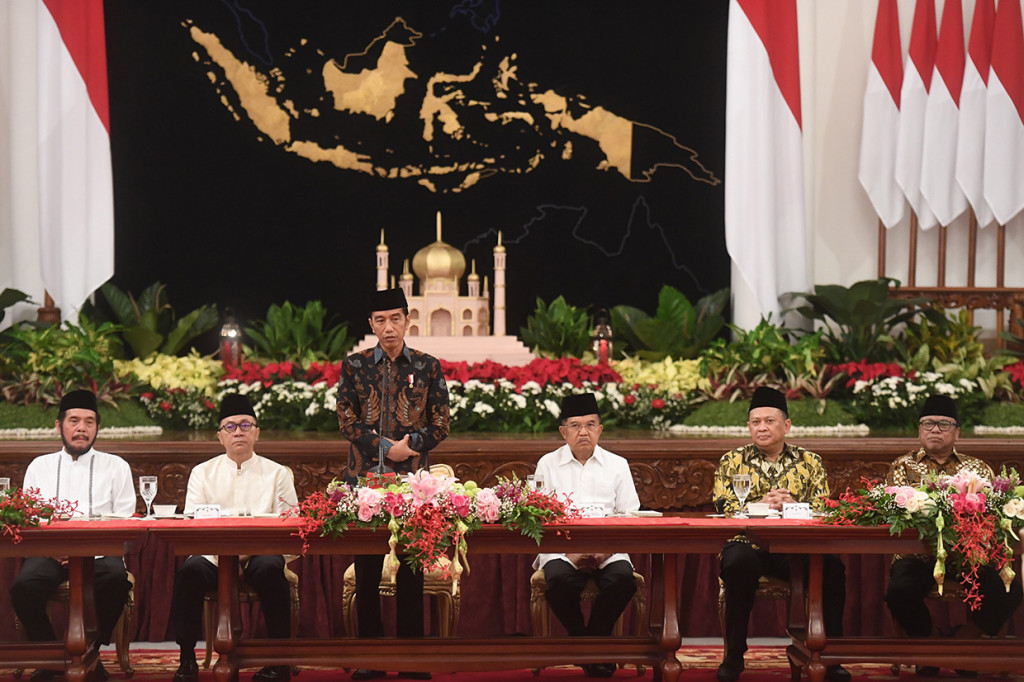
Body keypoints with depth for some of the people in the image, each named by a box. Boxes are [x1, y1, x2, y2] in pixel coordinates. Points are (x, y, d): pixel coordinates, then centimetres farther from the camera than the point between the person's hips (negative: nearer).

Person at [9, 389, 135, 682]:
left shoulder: (116, 467, 13)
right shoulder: (39, 466, 18)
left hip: (99, 552, -1)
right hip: (49, 553, 1)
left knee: (116, 579, -35)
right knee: (24, 587, -31)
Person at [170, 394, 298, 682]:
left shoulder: (278, 474, 11)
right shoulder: (203, 472, 15)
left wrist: (246, 552, -17)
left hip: (257, 555, -1)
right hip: (212, 556, 1)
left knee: (270, 569, -35)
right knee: (190, 571, -31)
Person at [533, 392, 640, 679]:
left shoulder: (617, 465, 13)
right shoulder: (548, 465, 10)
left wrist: (606, 550, -12)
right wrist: (569, 553, -13)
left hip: (607, 550, 1)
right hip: (561, 549, -1)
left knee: (623, 579, -31)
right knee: (558, 580, -33)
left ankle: (595, 639, -9)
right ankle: (580, 640, -7)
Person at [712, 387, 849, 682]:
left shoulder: (809, 462, 15)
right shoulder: (732, 461, 14)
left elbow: (823, 510, 3)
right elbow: (724, 507, 0)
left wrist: (791, 505, -17)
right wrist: (762, 504, -16)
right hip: (747, 543, -1)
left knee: (832, 567, -30)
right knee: (739, 564, -37)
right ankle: (733, 656, -20)